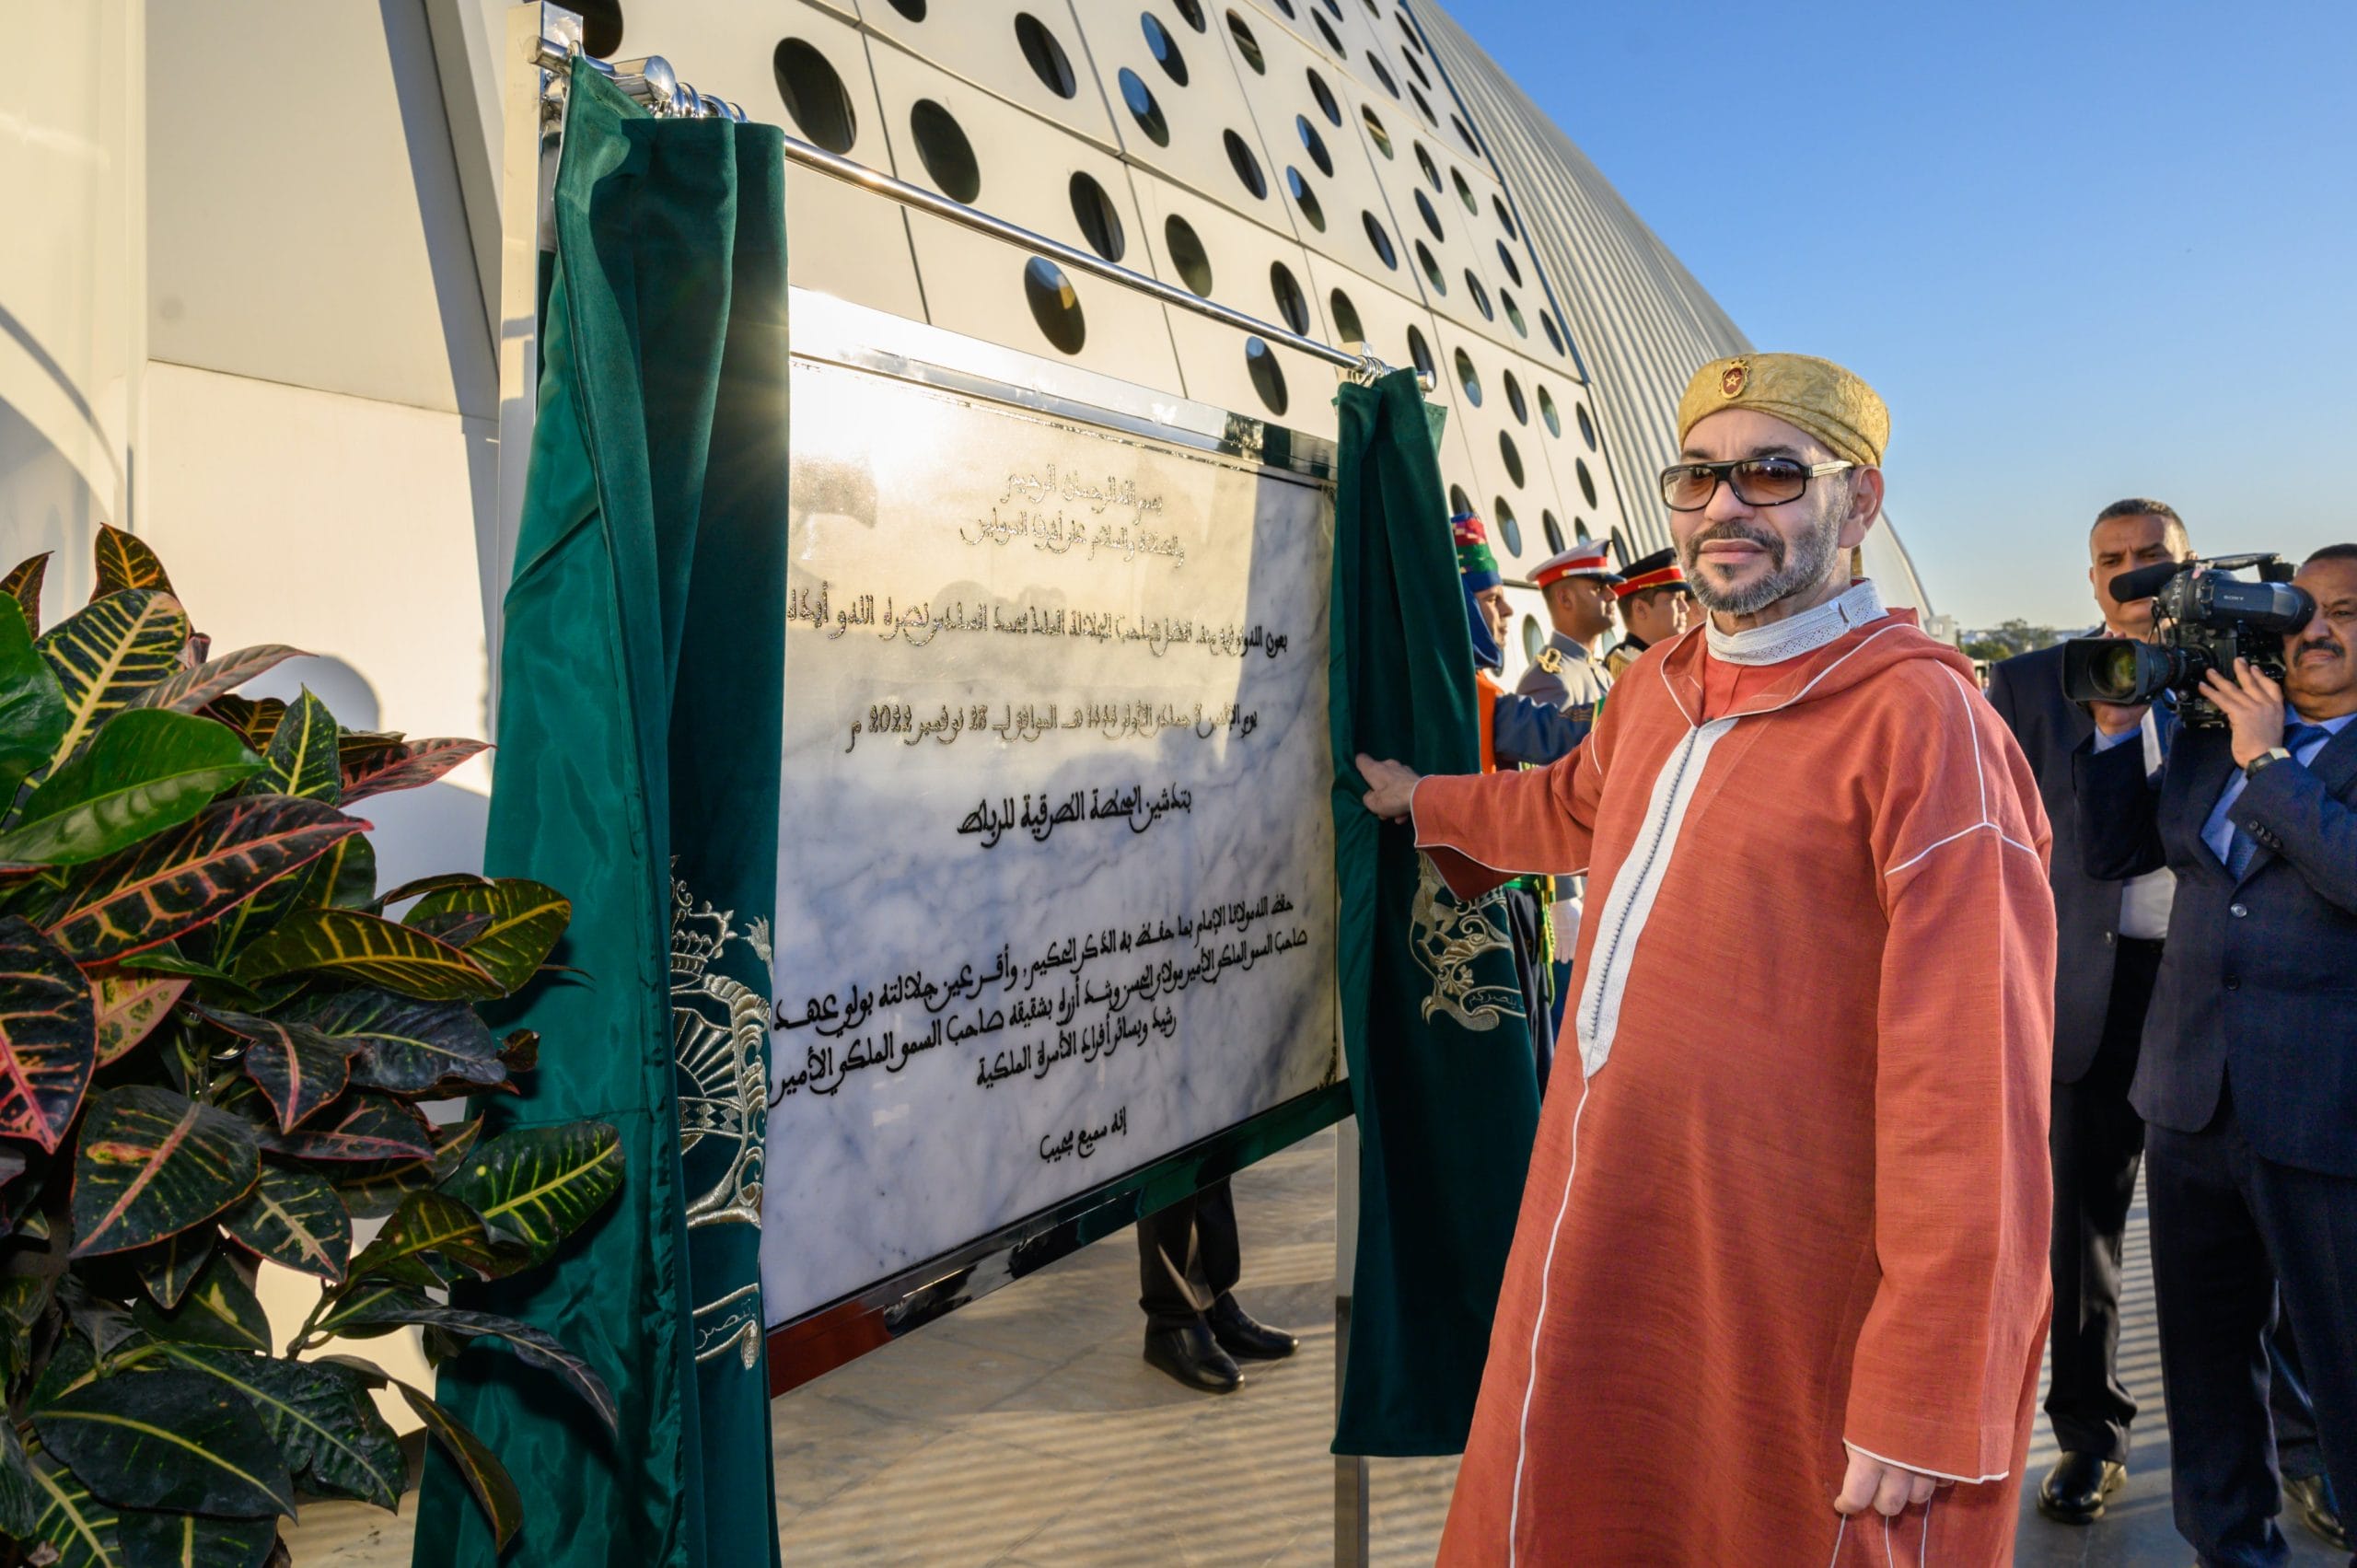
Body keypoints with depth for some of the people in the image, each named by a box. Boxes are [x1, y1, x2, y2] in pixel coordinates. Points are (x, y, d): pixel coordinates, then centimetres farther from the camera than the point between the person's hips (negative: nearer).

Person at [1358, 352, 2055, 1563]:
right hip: (1606, 1271, 8)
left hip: (1786, 1328, -7)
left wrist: (1926, 1409, -18)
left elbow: (1969, 1091, -20)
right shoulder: (1660, 690, 8)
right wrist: (1426, 803, 47)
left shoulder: (1921, 719, -17)